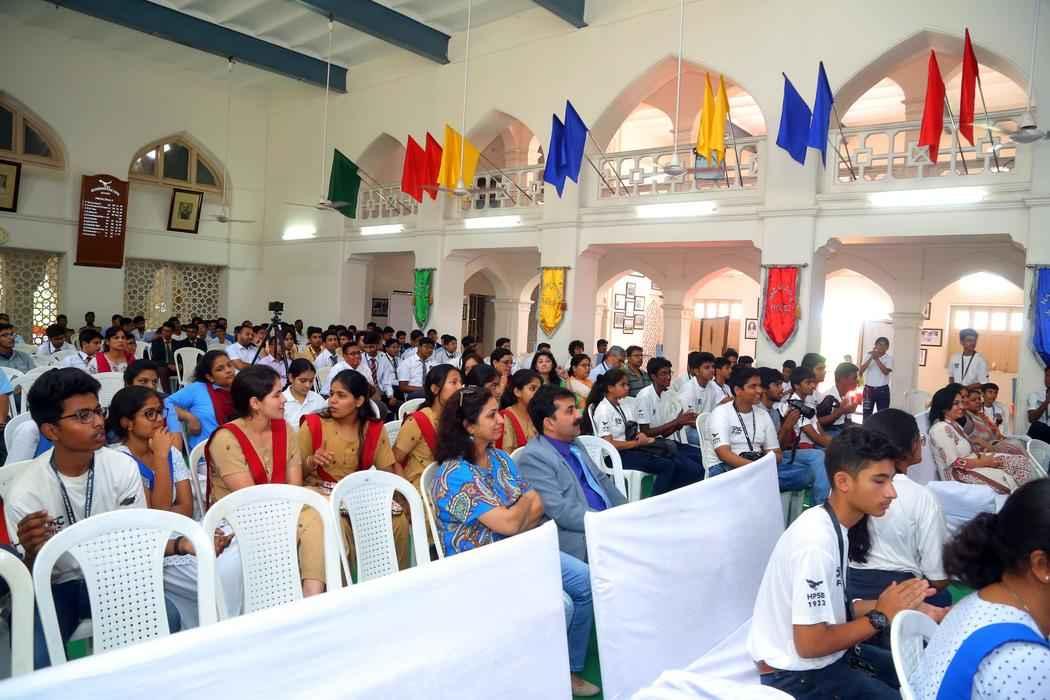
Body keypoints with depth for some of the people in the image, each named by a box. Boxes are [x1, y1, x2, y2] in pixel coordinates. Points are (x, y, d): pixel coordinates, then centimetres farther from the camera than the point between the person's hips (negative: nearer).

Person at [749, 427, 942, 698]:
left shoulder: (833, 527, 0)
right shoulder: (817, 541, -28)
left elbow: (831, 608, 5)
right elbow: (810, 644, -26)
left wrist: (896, 606, -5)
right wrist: (881, 616, -16)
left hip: (824, 656, 9)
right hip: (797, 675, -9)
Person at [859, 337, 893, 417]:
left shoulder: (889, 358, -2)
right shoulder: (869, 356, 4)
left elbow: (886, 371, -17)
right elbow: (861, 370, -8)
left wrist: (876, 359, -20)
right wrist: (871, 358, -16)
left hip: (883, 390, -2)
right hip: (868, 389, 2)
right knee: (866, 414, 6)